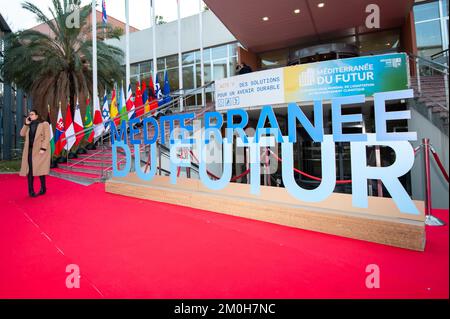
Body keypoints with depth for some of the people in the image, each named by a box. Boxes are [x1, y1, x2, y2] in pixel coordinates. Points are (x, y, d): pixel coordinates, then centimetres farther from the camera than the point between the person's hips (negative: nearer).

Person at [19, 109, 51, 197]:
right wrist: (26, 124, 0)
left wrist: (43, 149, -18)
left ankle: (43, 188, 9)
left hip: (40, 150, -5)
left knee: (40, 169, -5)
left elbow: (47, 137, -9)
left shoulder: (44, 124, -1)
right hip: (30, 150, 5)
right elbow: (22, 134, 8)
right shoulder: (29, 125, 17)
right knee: (30, 170, 0)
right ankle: (31, 190, 4)